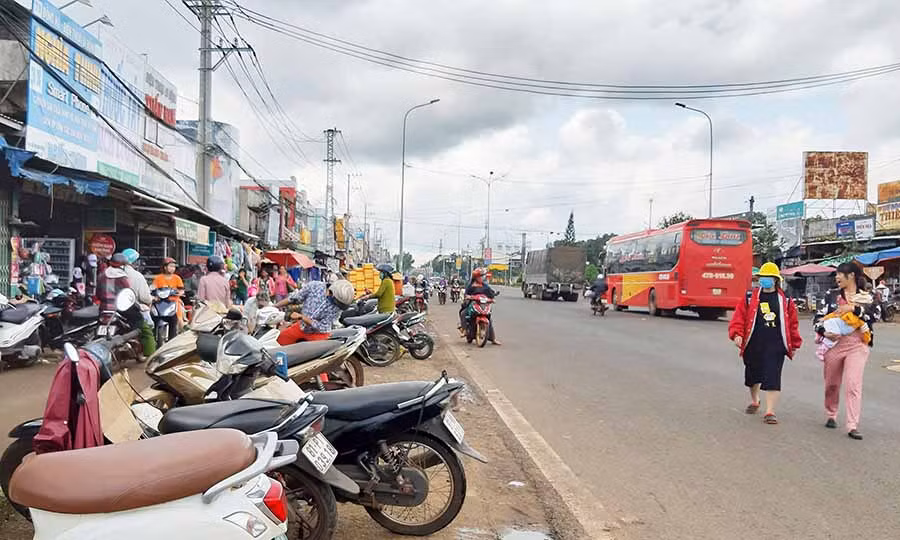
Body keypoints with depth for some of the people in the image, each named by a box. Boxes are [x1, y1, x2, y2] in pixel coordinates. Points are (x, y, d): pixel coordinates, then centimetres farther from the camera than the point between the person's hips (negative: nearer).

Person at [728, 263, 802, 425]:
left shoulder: (785, 300, 5)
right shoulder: (750, 297, 3)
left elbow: (793, 323, 9)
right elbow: (739, 316, -1)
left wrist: (795, 344, 11)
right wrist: (737, 334, -15)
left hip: (775, 346, -1)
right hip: (753, 345, 2)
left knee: (772, 379, -8)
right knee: (753, 375, 17)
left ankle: (770, 412, -1)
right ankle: (754, 401, 43)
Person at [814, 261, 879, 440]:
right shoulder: (831, 295, 8)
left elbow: (875, 314, -11)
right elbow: (818, 317, 4)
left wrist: (853, 308, -22)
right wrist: (824, 332, -13)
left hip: (858, 344, -2)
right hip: (834, 342, 2)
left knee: (854, 385, -11)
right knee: (832, 383, 12)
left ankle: (853, 426, -8)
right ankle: (830, 416, 33)